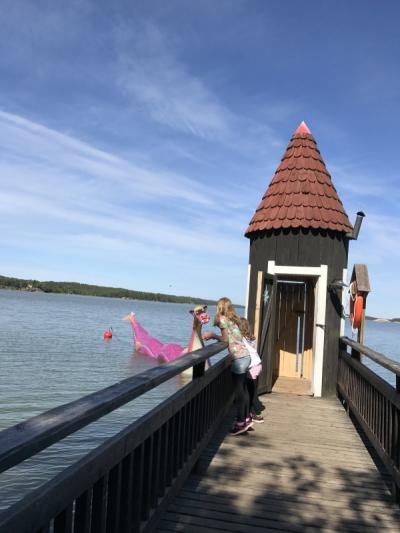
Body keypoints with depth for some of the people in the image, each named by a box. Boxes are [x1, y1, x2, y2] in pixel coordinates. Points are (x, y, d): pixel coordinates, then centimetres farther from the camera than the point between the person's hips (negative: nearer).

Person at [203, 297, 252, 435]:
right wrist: (213, 336, 20)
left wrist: (212, 335, 3)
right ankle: (247, 419, 22)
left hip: (238, 358, -8)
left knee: (239, 391, -3)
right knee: (243, 389, 15)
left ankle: (240, 422, 3)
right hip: (245, 356, 8)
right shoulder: (232, 319, 18)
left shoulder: (222, 318, -5)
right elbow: (230, 338, 14)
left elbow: (225, 340, -9)